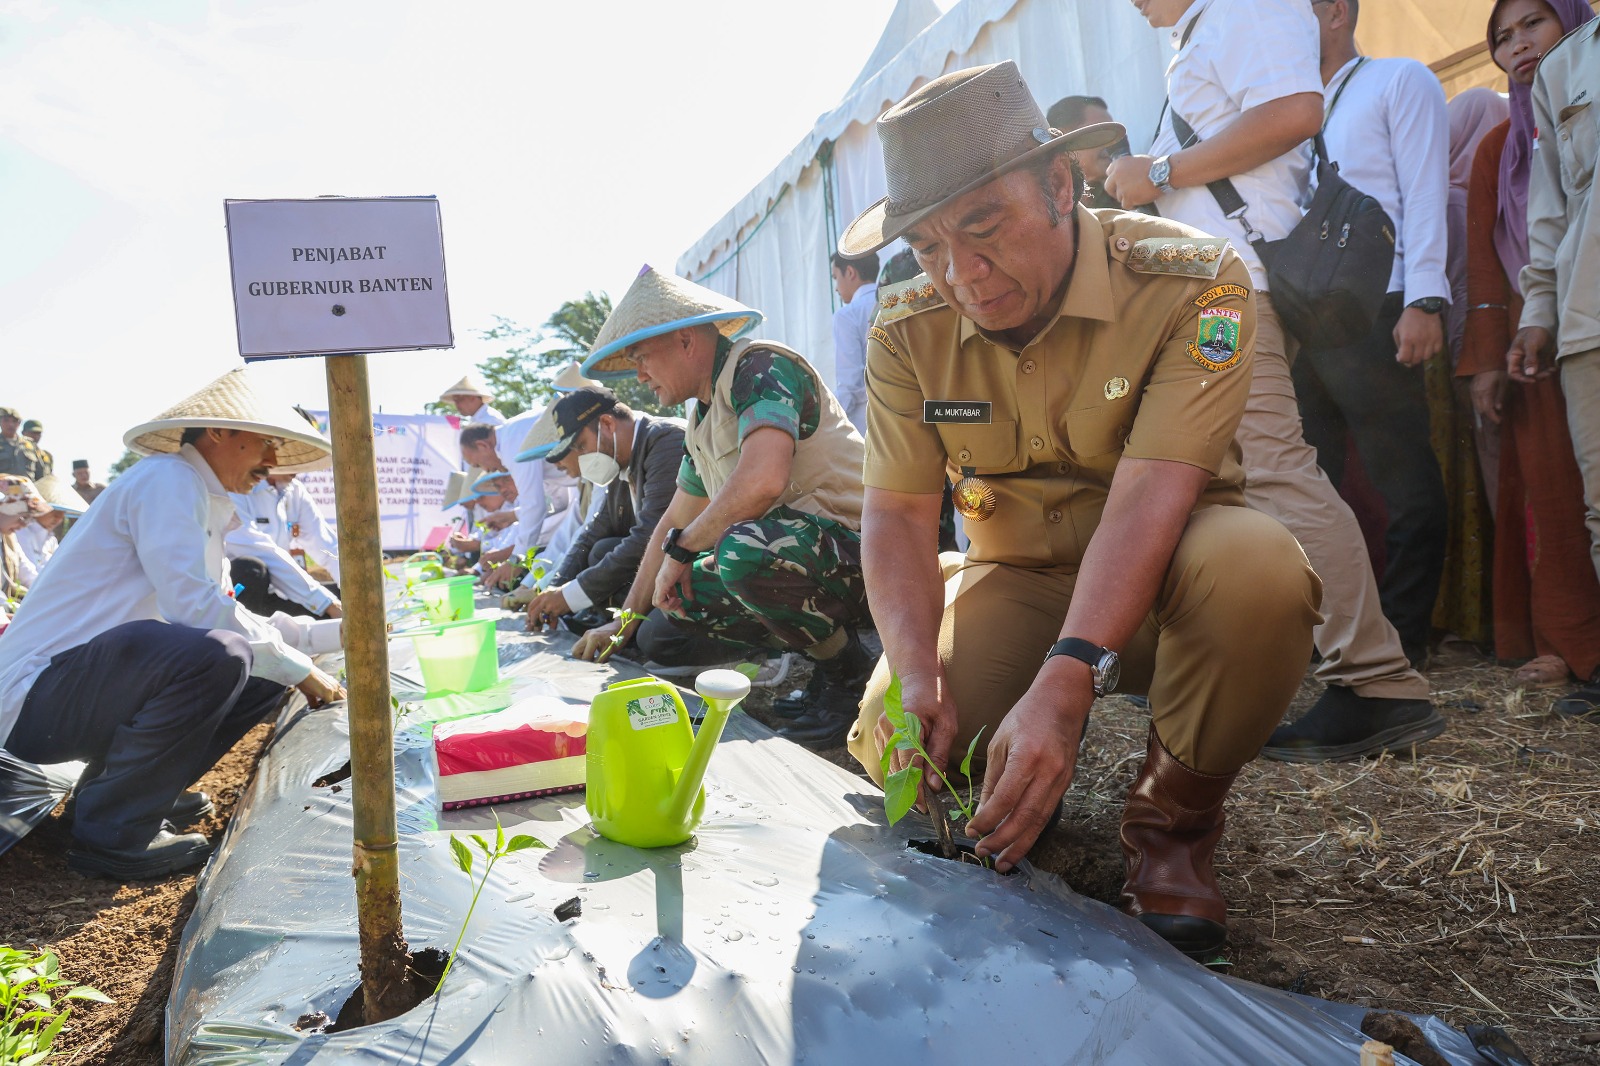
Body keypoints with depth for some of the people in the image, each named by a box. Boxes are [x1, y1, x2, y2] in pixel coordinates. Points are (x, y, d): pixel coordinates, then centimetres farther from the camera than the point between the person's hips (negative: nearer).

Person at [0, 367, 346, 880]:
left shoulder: (204, 502, 17)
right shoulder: (168, 478, -13)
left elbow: (236, 621, 20)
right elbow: (195, 607, -24)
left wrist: (335, 632, 13)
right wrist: (299, 669, -16)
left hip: (94, 689, 10)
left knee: (265, 676, 7)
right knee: (216, 655, -33)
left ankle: (124, 784, 11)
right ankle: (112, 829, -15)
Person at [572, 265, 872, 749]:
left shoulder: (760, 366, -14)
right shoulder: (701, 421, 17)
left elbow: (762, 482, -31)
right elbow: (672, 525, 27)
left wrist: (682, 548, -15)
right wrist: (624, 622, 30)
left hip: (855, 545, -10)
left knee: (745, 548, -37)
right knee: (664, 615, 5)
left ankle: (851, 676, -12)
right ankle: (825, 664, 8)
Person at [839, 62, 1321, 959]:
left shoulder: (1193, 285, -20)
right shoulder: (910, 334, -8)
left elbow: (1149, 497, -30)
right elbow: (897, 517, -11)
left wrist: (1066, 680, -43)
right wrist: (917, 677, -29)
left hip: (1161, 574, -2)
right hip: (1017, 581, 3)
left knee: (1254, 563, -37)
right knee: (891, 743, -21)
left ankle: (1176, 815, -9)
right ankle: (1019, 785, 17)